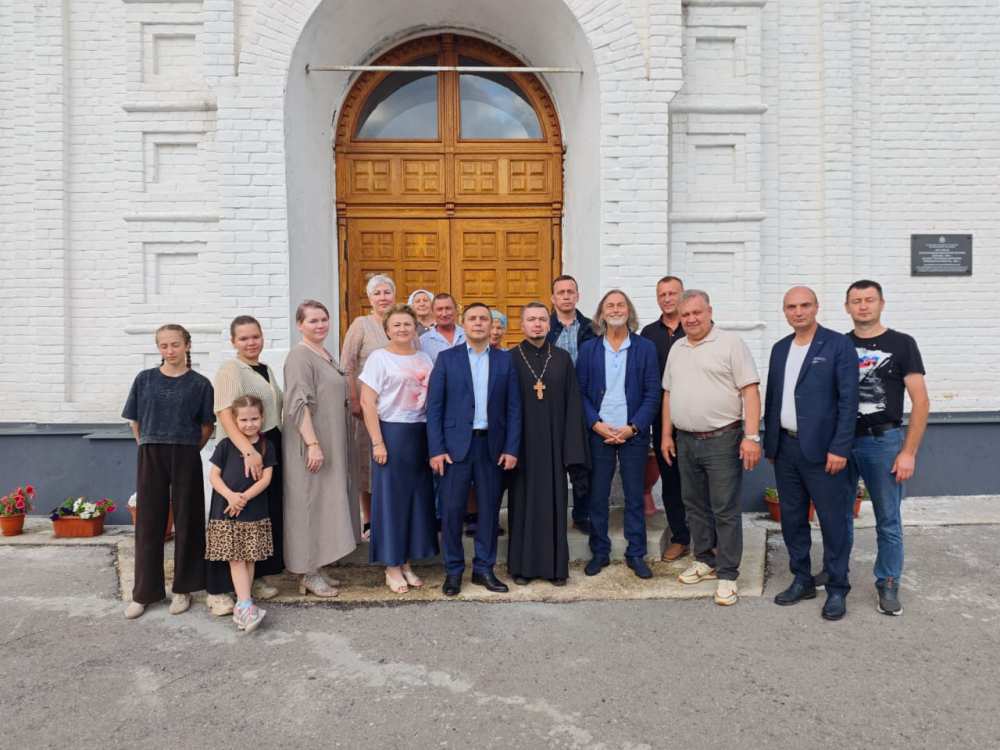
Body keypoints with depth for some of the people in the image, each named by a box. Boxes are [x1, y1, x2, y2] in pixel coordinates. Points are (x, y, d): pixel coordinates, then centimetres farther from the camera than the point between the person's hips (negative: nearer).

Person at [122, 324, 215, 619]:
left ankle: (182, 589, 19)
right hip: (150, 457, 1)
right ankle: (144, 592, 19)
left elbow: (207, 426, 4)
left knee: (186, 521, 6)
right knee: (148, 522, 6)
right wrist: (149, 447, 6)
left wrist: (189, 449, 0)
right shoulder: (145, 379, 4)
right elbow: (135, 421, 10)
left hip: (186, 458, -1)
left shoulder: (199, 383, -1)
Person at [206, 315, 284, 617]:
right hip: (239, 451, -8)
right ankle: (218, 590, 7)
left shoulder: (266, 370, 13)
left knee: (266, 515, 12)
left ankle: (255, 577, 26)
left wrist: (276, 445, 15)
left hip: (269, 448, 8)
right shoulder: (230, 370, -10)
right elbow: (225, 415, -21)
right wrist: (248, 450, -31)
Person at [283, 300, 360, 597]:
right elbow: (298, 405, -20)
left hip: (331, 444, 9)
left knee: (325, 503, 13)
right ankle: (308, 574, 12)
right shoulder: (300, 356, -13)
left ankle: (315, 568, 24)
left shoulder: (326, 355, 14)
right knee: (310, 504, 0)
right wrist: (313, 444, -25)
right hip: (311, 444, -9)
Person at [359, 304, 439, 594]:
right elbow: (367, 402, -9)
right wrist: (377, 442, -15)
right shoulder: (379, 358, -4)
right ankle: (391, 567, 17)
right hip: (391, 433, -5)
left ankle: (406, 563, 24)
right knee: (391, 498, 3)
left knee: (418, 497, 9)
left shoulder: (424, 359, 11)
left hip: (421, 435, 5)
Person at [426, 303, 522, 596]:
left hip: (492, 446, 2)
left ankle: (484, 569, 24)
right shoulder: (446, 358, 2)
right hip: (456, 445, -1)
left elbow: (513, 407, 4)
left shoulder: (505, 360, 6)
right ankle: (453, 571, 19)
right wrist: (436, 449, -8)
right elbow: (434, 407, -1)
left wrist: (511, 448, -4)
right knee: (452, 510, 3)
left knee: (489, 509, 9)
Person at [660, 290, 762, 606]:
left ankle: (728, 575, 10)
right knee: (695, 506, 15)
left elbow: (750, 391, -12)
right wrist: (666, 435, 13)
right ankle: (705, 560, 30)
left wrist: (752, 437, -19)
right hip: (685, 441, 6)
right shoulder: (676, 349, 13)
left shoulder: (730, 343, -7)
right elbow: (668, 394, 17)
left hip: (722, 439, -6)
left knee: (725, 510, 0)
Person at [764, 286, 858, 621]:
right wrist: (769, 442, 12)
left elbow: (848, 400, -10)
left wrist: (839, 449, -15)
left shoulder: (838, 344, -6)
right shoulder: (780, 348, 12)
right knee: (792, 519, 13)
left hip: (822, 449, -5)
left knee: (834, 521, 4)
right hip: (785, 448, 6)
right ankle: (802, 581, 28)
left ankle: (837, 590, 19)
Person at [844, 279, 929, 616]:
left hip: (883, 441, -3)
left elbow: (921, 402, -4)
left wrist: (909, 452, -10)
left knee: (888, 520, 5)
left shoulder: (901, 344, -1)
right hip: (841, 441, 3)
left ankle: (887, 584, 22)